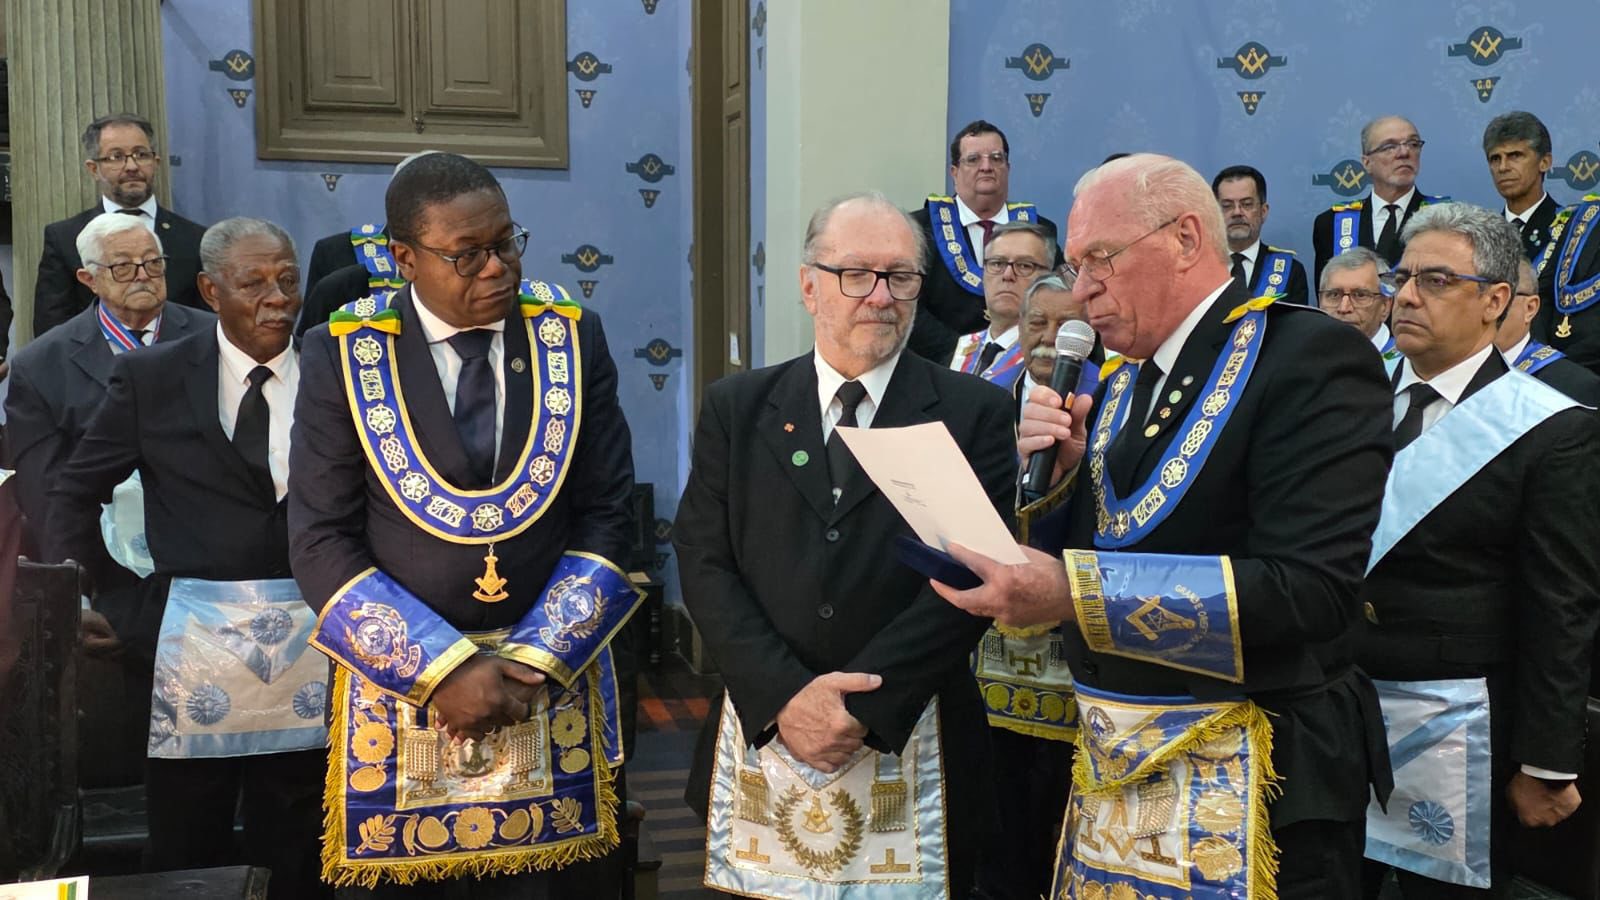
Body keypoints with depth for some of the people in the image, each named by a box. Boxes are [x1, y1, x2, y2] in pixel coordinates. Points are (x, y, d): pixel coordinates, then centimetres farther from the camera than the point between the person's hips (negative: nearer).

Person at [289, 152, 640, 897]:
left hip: (554, 683, 1)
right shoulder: (341, 354, -7)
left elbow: (606, 515, -2)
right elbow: (322, 543, -7)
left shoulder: (573, 336, -2)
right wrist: (443, 668, -14)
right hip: (396, 685, -1)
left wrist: (534, 661, -10)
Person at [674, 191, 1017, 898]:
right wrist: (785, 696, -13)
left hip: (913, 756, -1)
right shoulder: (736, 409, 4)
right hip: (764, 737, 2)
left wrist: (865, 705, -15)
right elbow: (704, 564, -1)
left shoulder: (974, 413, -1)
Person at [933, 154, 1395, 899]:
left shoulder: (1310, 357, -13)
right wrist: (1057, 472, -7)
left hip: (1248, 781, -6)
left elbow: (1309, 588, -24)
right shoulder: (1120, 385, 10)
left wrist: (1077, 594, -28)